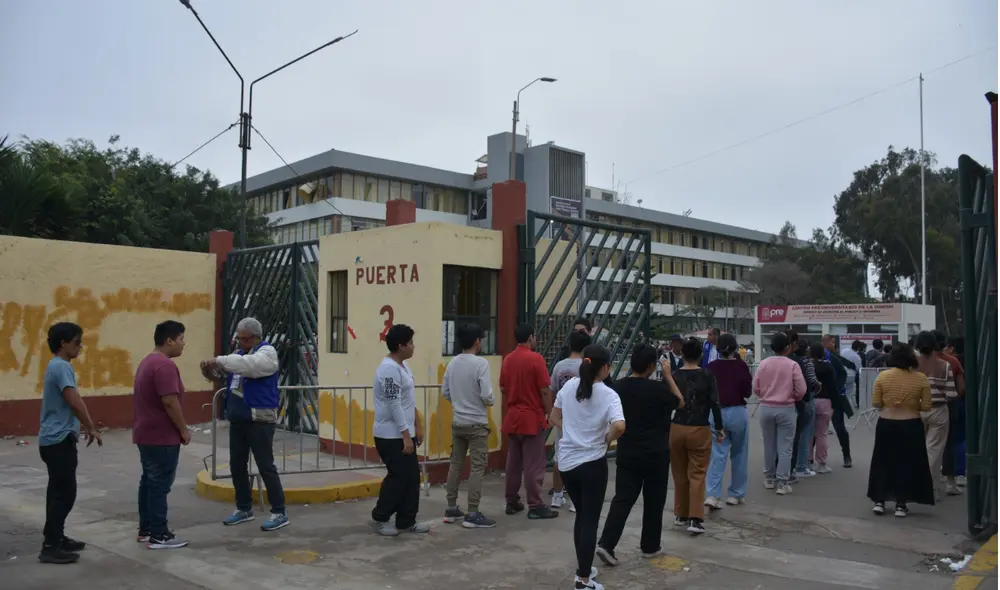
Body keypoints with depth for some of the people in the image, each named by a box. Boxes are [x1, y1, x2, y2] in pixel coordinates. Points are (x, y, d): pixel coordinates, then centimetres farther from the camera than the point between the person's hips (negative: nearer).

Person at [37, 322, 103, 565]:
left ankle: (55, 538, 24)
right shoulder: (61, 367, -17)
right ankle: (50, 547, -2)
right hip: (59, 440, -10)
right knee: (64, 493, -6)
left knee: (59, 491, 16)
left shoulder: (57, 366, 15)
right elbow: (74, 401, -25)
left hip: (56, 438, 10)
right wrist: (92, 428, -17)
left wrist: (82, 425, 29)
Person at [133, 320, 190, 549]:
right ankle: (158, 535, -1)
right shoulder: (165, 365, -20)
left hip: (146, 433, 10)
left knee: (149, 481, 14)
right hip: (162, 436, -10)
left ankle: (146, 529, 22)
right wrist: (184, 430, -14)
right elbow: (170, 402, -24)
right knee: (160, 484, -5)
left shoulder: (148, 361, 14)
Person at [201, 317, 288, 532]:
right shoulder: (239, 353, 14)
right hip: (238, 419, 8)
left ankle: (279, 512, 3)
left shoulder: (267, 352, -10)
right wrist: (210, 368, -11)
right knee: (237, 465, 14)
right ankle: (244, 508, 28)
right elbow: (222, 371, 11)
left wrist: (219, 360, -26)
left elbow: (248, 364, -29)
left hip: (259, 419, -8)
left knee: (265, 466, -5)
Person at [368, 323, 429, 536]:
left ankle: (406, 521, 19)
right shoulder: (389, 368, -20)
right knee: (398, 477, -2)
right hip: (391, 436, -10)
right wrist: (406, 435, -22)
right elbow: (394, 405, -23)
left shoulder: (403, 365, 12)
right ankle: (379, 518, 14)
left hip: (403, 433, 10)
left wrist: (417, 426, 17)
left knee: (411, 477, 10)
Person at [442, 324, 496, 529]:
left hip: (457, 422, 7)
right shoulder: (481, 363, -16)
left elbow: (445, 392, 8)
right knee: (477, 467, -1)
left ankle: (451, 509, 20)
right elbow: (486, 395, -20)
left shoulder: (452, 363, 3)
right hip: (476, 423, -6)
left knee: (455, 464, 13)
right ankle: (472, 514, -1)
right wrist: (492, 402, 1)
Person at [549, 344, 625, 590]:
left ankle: (583, 568, 34)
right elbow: (619, 426, -29)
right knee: (590, 521, 5)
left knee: (581, 516, 22)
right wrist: (607, 438, -10)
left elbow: (555, 417, 11)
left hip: (567, 462, 5)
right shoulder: (608, 394, -14)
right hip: (592, 463, -5)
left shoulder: (568, 386, 1)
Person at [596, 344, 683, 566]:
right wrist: (668, 376, 7)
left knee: (622, 499, 4)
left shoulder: (618, 387, -2)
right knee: (654, 501, 12)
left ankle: (606, 544, -7)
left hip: (627, 453, 4)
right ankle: (650, 546, 22)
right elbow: (679, 402, 4)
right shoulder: (658, 388, -15)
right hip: (655, 454, -4)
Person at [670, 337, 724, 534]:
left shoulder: (673, 376, -1)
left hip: (676, 429, 2)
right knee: (697, 475, 2)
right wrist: (720, 428, 5)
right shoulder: (707, 376, -6)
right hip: (699, 430, -2)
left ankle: (681, 515, 24)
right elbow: (715, 404, -6)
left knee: (680, 475, 14)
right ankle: (695, 519, -4)